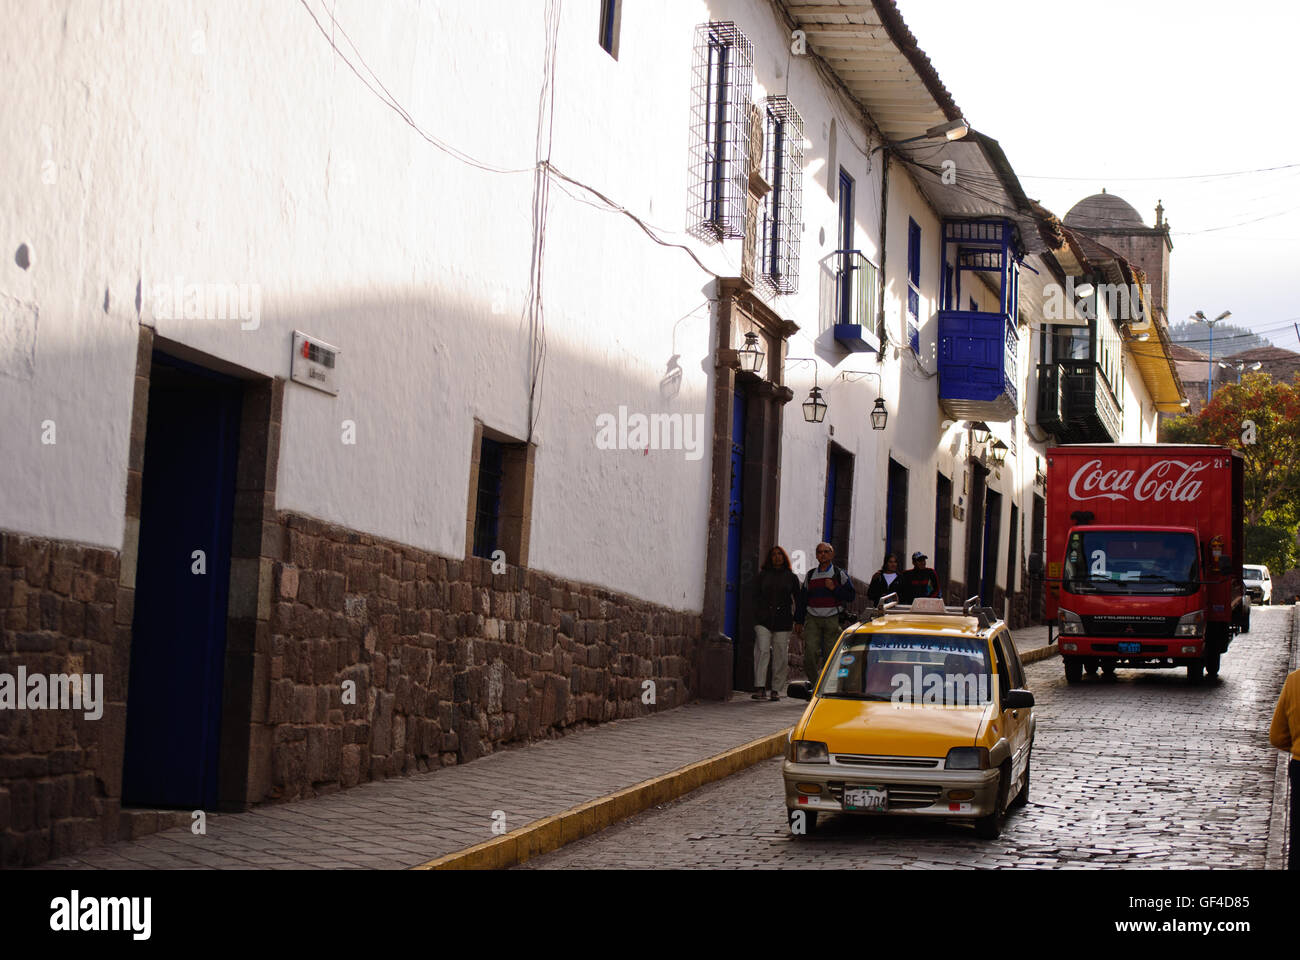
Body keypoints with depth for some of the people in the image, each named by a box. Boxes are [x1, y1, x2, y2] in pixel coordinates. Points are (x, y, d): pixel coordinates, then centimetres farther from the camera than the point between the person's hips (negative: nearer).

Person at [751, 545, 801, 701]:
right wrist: (757, 614, -3)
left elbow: (798, 600, 12)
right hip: (764, 620, -1)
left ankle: (776, 690, 6)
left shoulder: (791, 577, 11)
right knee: (762, 651, -14)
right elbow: (756, 597, 9)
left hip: (783, 620, 1)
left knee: (781, 655, 0)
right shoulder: (762, 576, 11)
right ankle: (760, 687, -18)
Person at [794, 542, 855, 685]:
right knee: (810, 653, -10)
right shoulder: (810, 575, 15)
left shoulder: (839, 574, 7)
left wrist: (834, 588, -12)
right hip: (813, 619, 2)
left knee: (831, 655, -3)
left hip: (833, 619, -2)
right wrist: (798, 621, 13)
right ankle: (814, 682, 3)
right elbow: (802, 599, 17)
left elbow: (851, 595, 1)